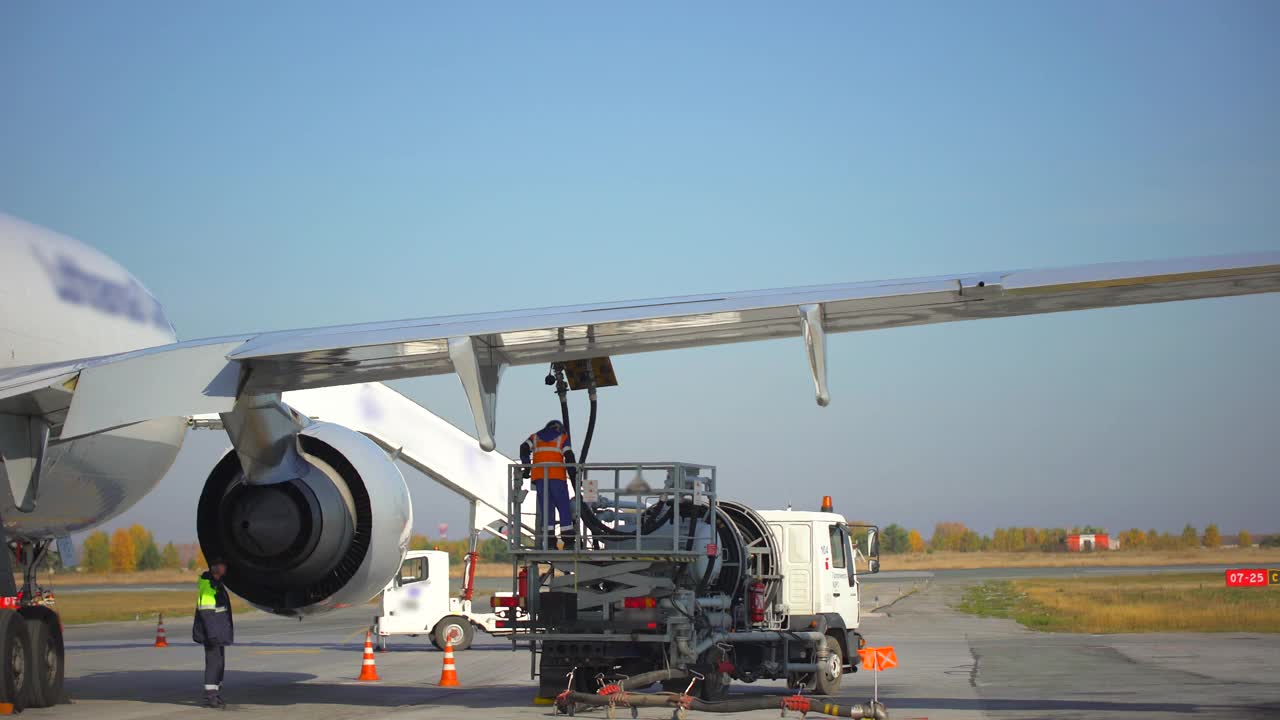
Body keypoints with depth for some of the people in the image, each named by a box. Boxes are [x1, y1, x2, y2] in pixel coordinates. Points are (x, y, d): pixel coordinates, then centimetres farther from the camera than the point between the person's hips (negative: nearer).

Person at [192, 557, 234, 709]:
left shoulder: (218, 584, 15)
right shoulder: (207, 585, -16)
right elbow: (205, 611, -22)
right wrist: (212, 634, -25)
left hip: (219, 634, 10)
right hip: (212, 633, -10)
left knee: (219, 664, 13)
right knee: (213, 663, -10)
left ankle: (216, 696, 19)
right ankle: (210, 696, -8)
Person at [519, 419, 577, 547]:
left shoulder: (535, 437, 21)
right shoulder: (562, 437, 13)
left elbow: (524, 448, 4)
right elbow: (569, 456, 2)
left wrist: (527, 468, 8)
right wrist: (574, 475, 4)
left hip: (538, 476, 2)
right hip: (557, 476, -2)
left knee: (545, 508, 5)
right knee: (564, 508, 2)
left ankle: (549, 540, -3)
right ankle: (568, 540, -3)